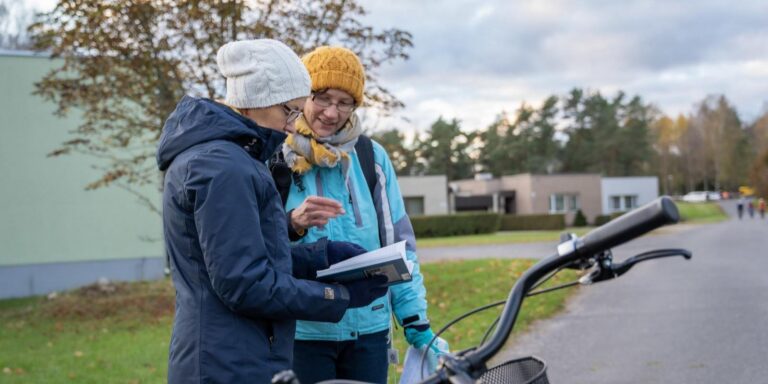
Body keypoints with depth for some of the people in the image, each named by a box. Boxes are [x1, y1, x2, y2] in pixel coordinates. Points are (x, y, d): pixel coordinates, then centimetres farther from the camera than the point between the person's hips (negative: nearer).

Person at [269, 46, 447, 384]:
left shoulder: (372, 157, 5)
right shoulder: (273, 157, -3)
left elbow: (399, 244, 7)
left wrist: (417, 323, 3)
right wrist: (292, 225, -26)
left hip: (369, 331, 3)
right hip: (302, 334, -2)